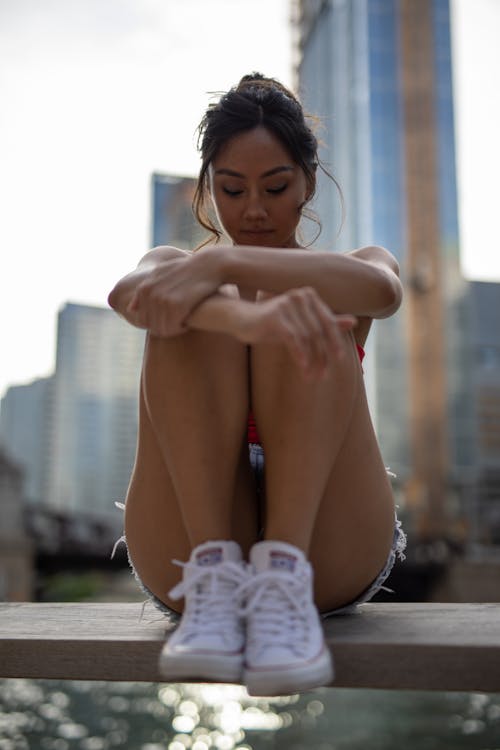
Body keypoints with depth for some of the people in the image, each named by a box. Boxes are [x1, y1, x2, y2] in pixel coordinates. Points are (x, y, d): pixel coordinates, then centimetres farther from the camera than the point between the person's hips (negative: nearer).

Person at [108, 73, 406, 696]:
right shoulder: (176, 269, 16)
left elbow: (383, 289, -14)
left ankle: (284, 572, -32)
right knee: (195, 314, -18)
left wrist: (223, 262, -28)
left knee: (305, 310, -19)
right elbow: (130, 293, -13)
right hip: (188, 546, 1)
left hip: (329, 558, 0)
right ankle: (213, 575, -31)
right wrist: (249, 319, -35)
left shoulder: (334, 284, 16)